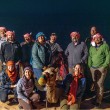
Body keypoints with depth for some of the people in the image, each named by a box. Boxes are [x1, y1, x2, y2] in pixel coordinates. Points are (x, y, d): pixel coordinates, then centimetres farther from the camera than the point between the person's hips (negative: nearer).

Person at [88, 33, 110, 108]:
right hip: (93, 68, 5)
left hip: (101, 68, -5)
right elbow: (90, 57, 15)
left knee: (100, 84, -8)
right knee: (95, 84, 10)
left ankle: (98, 101, -1)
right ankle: (98, 97, 25)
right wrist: (90, 66, 5)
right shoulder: (92, 47, 14)